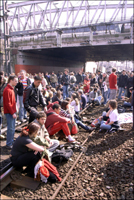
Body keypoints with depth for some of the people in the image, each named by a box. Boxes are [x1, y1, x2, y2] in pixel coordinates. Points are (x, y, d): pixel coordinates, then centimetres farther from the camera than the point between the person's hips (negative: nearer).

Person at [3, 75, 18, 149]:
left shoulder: (11, 89, 14)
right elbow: (7, 103, -20)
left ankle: (11, 142, 27)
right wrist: (12, 113, -18)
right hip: (9, 112, -9)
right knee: (11, 128, -4)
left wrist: (14, 111, 14)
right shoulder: (7, 90, -16)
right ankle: (9, 144, 8)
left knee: (12, 128, 16)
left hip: (12, 111, 9)